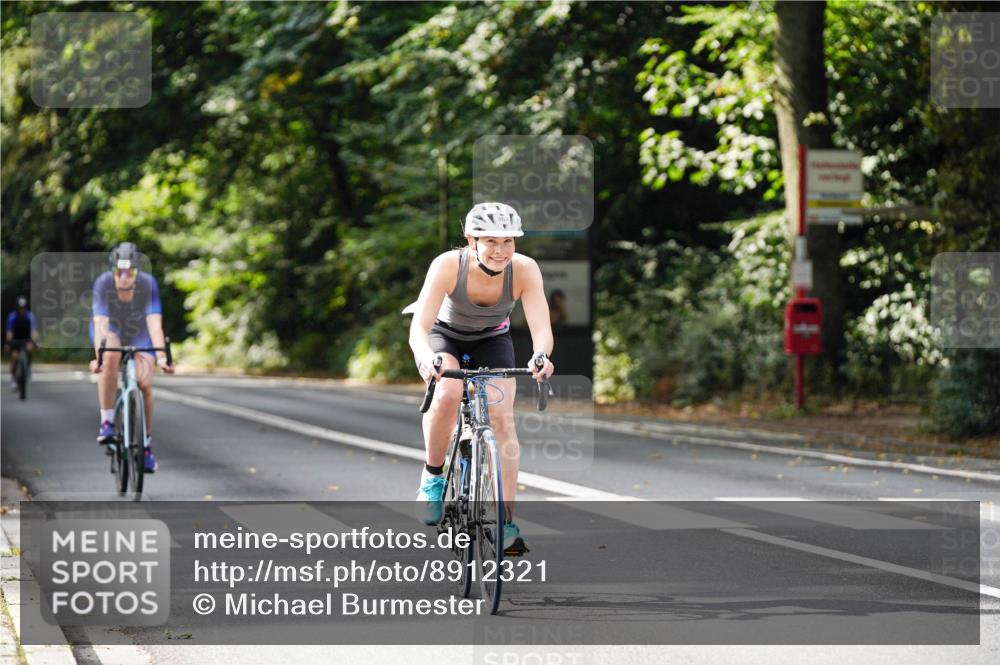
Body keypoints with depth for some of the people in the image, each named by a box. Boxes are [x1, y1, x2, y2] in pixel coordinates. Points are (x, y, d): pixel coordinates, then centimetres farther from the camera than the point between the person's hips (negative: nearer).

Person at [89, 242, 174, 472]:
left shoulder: (148, 284, -31)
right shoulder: (103, 283, -32)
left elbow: (155, 323, -37)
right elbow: (100, 324, -39)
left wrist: (161, 357, -50)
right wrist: (98, 357, -52)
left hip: (138, 334, 1)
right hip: (111, 331, -1)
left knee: (144, 383, -17)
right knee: (111, 358, -35)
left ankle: (146, 445, 0)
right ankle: (106, 422, -24)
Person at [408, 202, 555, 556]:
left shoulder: (524, 270, -29)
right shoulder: (448, 265, -34)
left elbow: (541, 327, -37)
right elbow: (419, 326, -41)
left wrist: (541, 356, -59)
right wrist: (427, 358, -62)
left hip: (492, 340, 2)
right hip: (444, 335, -2)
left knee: (501, 415, -17)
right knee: (447, 394, -32)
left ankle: (508, 523, -13)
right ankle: (432, 476, -7)